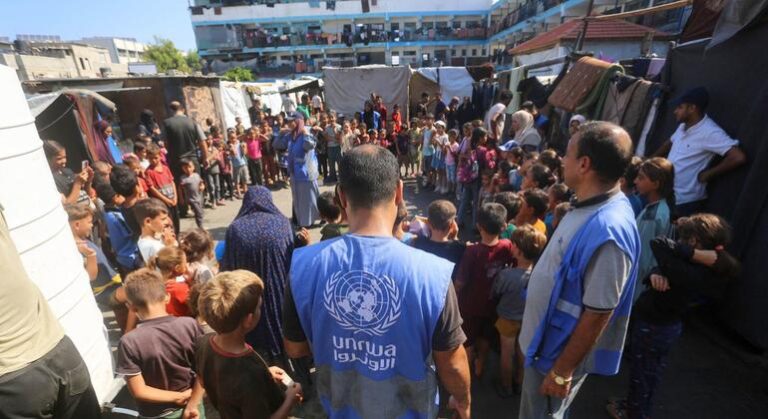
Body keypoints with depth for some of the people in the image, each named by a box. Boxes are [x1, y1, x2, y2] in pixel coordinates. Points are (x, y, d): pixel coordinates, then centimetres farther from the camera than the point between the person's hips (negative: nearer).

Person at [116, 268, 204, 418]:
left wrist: (178, 398, -8)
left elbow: (138, 391, -16)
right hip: (191, 405, 1)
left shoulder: (129, 342, -22)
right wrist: (190, 398, -4)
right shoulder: (190, 325, -19)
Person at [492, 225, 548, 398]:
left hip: (508, 319, -4)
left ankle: (506, 387, 39)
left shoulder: (507, 275, -36)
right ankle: (519, 383, 47)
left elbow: (494, 294, -16)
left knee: (507, 353, 19)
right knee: (522, 352, 25)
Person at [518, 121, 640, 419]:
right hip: (546, 337, 8)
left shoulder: (607, 230, -32)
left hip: (559, 349, -8)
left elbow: (598, 315, -27)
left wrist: (562, 371, -17)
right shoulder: (589, 207, -2)